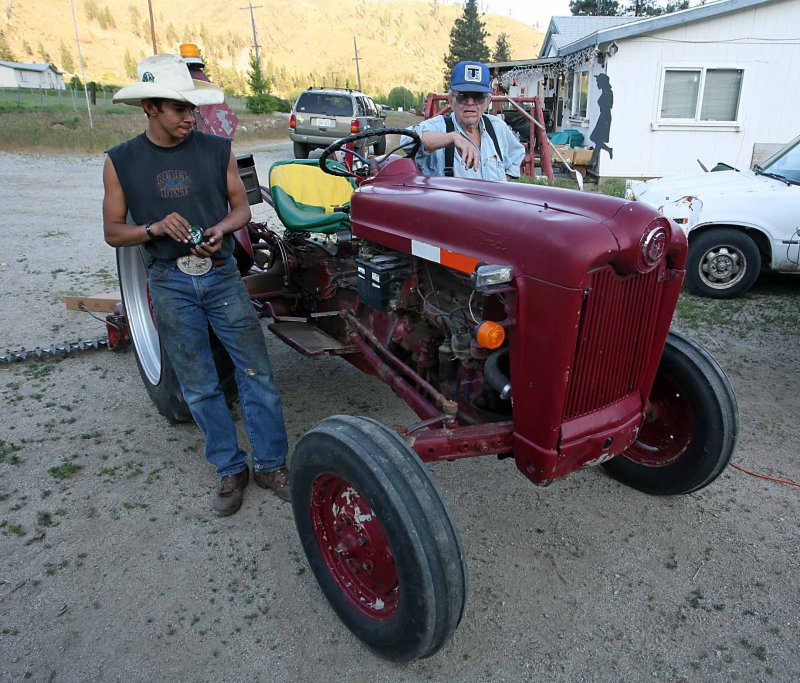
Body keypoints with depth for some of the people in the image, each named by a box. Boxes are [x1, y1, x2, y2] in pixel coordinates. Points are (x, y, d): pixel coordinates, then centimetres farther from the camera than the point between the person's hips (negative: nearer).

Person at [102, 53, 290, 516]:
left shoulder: (217, 150, 0)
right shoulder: (121, 162, 1)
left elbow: (241, 207, 7)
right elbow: (113, 231, 3)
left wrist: (220, 229, -15)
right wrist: (155, 228, -17)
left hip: (222, 275, 0)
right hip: (171, 284, 0)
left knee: (256, 373, 1)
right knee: (200, 386, 7)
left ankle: (271, 465, 17)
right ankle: (231, 470, 23)